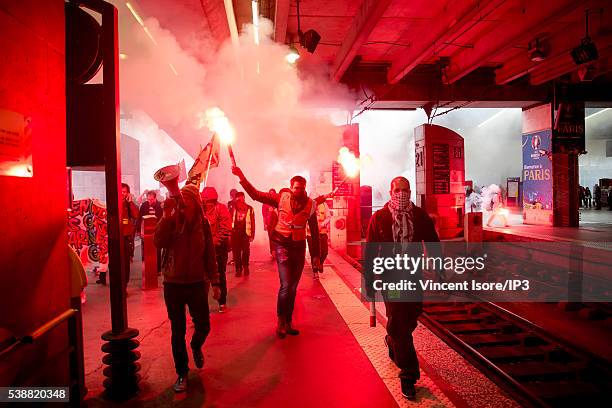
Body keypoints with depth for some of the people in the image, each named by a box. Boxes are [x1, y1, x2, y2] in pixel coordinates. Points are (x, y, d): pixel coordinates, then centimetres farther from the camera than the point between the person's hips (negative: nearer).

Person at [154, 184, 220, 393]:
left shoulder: (202, 223, -1)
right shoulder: (171, 220, -6)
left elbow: (210, 254, 4)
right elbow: (158, 242, -23)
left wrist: (215, 282, 3)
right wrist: (166, 216, -29)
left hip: (197, 283, 1)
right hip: (173, 284, -1)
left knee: (203, 326, 8)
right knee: (178, 332, 8)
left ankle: (196, 346, 44)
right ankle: (182, 373, 25)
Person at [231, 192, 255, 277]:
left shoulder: (249, 209, 3)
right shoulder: (233, 208, 6)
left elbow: (252, 222, 3)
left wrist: (252, 235, -1)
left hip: (245, 233, -1)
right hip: (235, 233, 1)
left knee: (246, 251, 5)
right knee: (236, 252, 0)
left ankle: (245, 266, 25)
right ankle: (238, 269, 10)